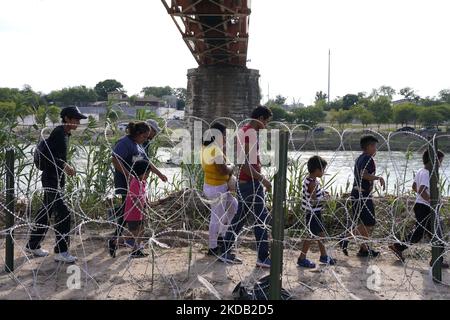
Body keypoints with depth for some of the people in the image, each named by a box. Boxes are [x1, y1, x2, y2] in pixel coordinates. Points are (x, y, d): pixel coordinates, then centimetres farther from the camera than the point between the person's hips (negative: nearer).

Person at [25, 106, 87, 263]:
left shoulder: (64, 133, 14)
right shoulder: (58, 132, -15)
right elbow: (46, 154, -22)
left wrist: (67, 167, 9)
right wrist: (64, 166, -24)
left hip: (57, 179, 10)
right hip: (51, 179, -10)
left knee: (46, 212, 16)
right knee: (63, 213, -9)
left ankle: (33, 245, 29)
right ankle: (61, 252, -2)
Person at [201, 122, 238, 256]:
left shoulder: (207, 148, 7)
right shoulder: (216, 150, -23)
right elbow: (224, 170, -27)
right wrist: (232, 167, -6)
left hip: (210, 185, 10)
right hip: (217, 188, -10)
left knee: (233, 205, 22)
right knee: (217, 218, 2)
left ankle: (220, 236, 28)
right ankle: (213, 248, 14)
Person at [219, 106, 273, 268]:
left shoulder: (242, 131, 13)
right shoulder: (251, 134, -18)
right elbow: (245, 164, -24)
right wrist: (263, 180, -19)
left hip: (242, 182, 10)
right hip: (251, 183, -10)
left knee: (239, 217, 14)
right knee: (262, 219, -1)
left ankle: (226, 252, 19)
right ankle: (263, 258, 5)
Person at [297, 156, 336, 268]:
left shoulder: (308, 179, 5)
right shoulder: (313, 183, -24)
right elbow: (313, 201, -26)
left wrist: (322, 192, 7)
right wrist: (325, 198, -14)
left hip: (315, 212, 10)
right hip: (313, 213, -10)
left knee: (321, 233, 19)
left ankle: (324, 256, 33)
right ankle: (302, 259, 12)